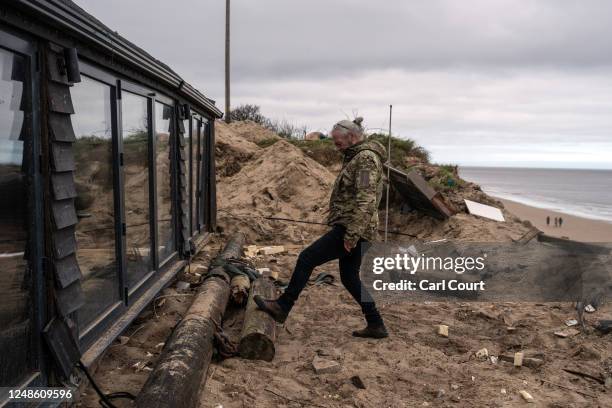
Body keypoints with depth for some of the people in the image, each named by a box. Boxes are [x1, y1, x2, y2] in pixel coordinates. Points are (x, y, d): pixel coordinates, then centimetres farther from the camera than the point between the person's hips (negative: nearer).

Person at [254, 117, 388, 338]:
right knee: (349, 278, 14)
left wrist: (352, 234, -26)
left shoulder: (366, 158, -14)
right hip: (351, 229, 11)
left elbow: (365, 199, -24)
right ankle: (376, 325, 20)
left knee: (307, 258, -7)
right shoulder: (358, 157, 19)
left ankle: (282, 307, 1)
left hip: (351, 229, -11)